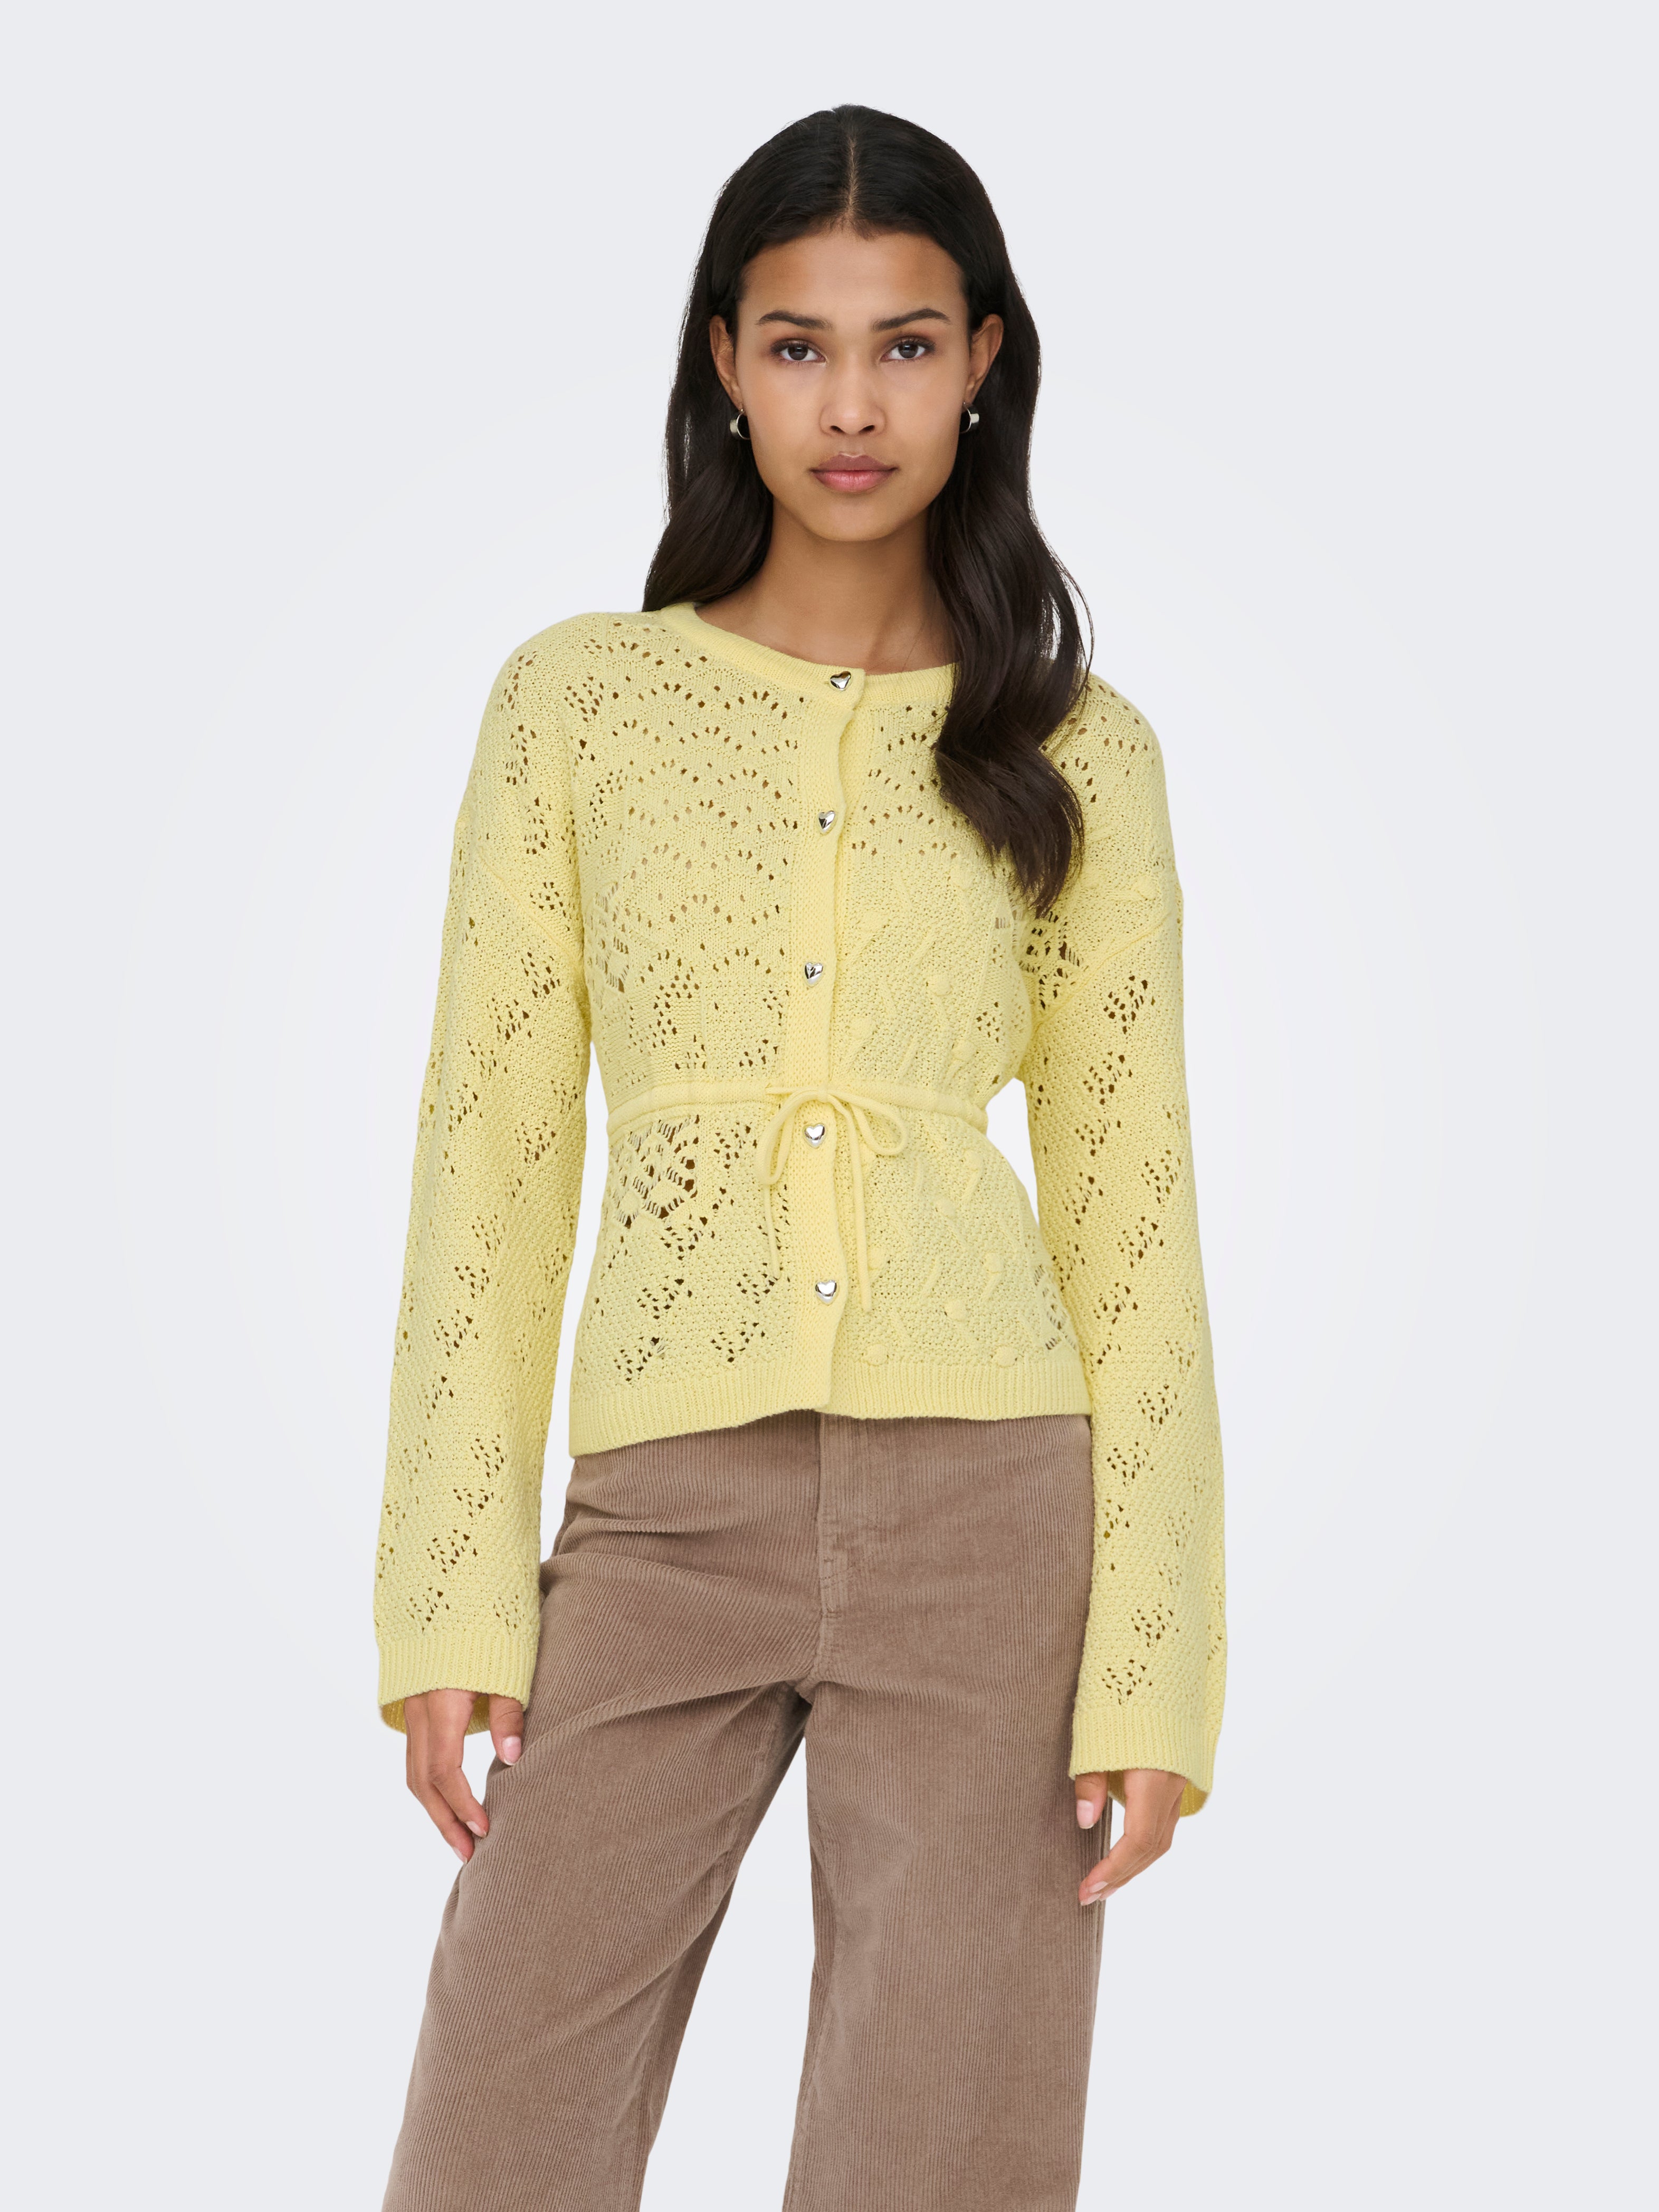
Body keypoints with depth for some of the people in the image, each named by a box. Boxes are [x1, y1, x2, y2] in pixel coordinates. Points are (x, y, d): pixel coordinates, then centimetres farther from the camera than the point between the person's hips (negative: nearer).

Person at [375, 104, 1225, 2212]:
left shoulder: (1079, 756, 6)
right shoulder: (577, 700, 6)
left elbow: (1130, 1217, 5)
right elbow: (489, 1163, 5)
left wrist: (1152, 1664, -3)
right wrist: (455, 1595, -3)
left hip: (988, 1509, 0)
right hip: (664, 1521, 1)